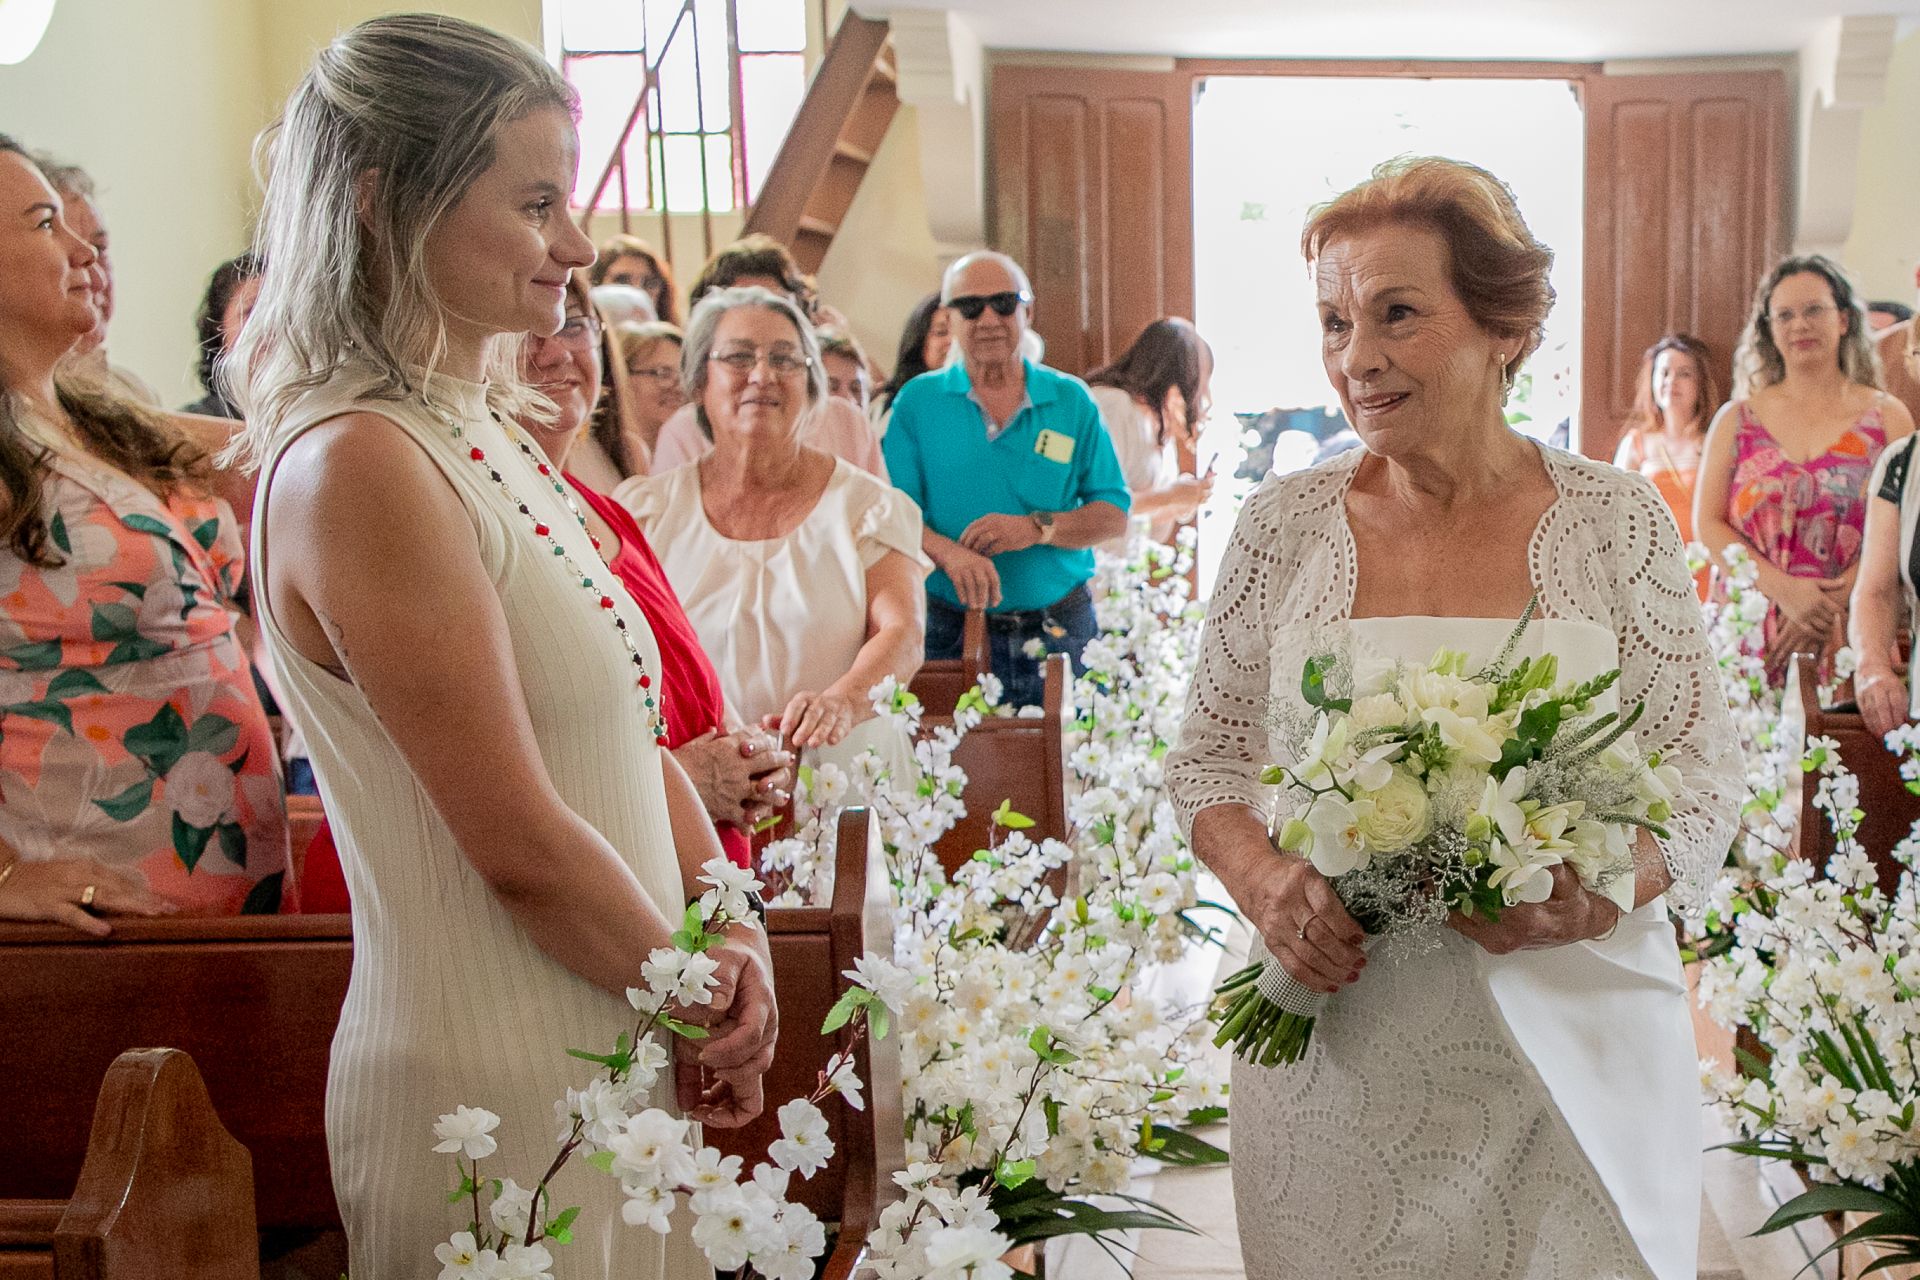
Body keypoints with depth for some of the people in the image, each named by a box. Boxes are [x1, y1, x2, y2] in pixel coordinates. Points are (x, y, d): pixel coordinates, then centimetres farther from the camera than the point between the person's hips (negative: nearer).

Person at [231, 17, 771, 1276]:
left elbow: (632, 723, 10)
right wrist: (699, 1006, -7)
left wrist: (732, 937, -2)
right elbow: (524, 849, -21)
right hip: (501, 1090, -8)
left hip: (615, 1058, 8)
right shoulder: (356, 466, -20)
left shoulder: (492, 438, 8)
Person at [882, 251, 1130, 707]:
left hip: (1058, 633, 1)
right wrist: (948, 553, -21)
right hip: (948, 632, -1)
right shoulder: (918, 401, 5)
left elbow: (1114, 514, 6)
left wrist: (1037, 528, -12)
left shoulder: (1071, 401, 8)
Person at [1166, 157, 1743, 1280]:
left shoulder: (1617, 520, -4)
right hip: (1336, 1046, 1)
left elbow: (1705, 778, -2)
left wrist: (1604, 894, -21)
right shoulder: (1284, 524, -1)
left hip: (1573, 1042, 0)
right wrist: (1263, 881, -15)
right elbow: (1210, 756, 5)